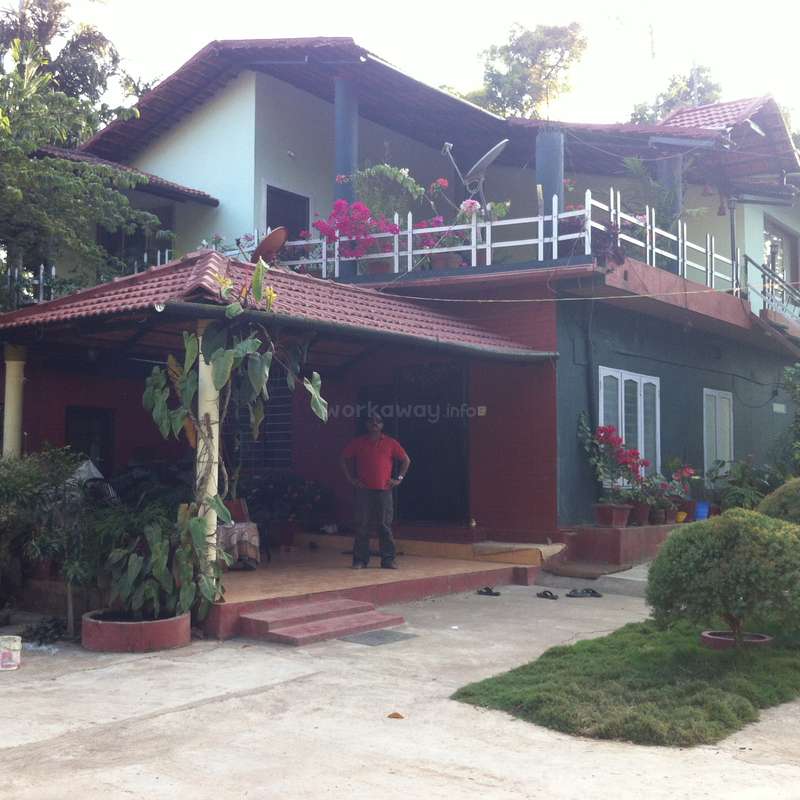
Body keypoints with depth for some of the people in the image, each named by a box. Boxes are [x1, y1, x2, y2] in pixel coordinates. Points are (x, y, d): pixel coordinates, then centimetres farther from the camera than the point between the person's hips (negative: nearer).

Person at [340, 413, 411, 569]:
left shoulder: (390, 443, 7)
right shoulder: (357, 443, 8)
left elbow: (406, 460, 14)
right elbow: (345, 459, 15)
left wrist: (399, 479, 6)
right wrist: (351, 478, 7)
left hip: (384, 490, 0)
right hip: (364, 490, 0)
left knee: (385, 526, 0)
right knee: (362, 526, 1)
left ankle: (388, 559, 5)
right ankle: (360, 560, 7)